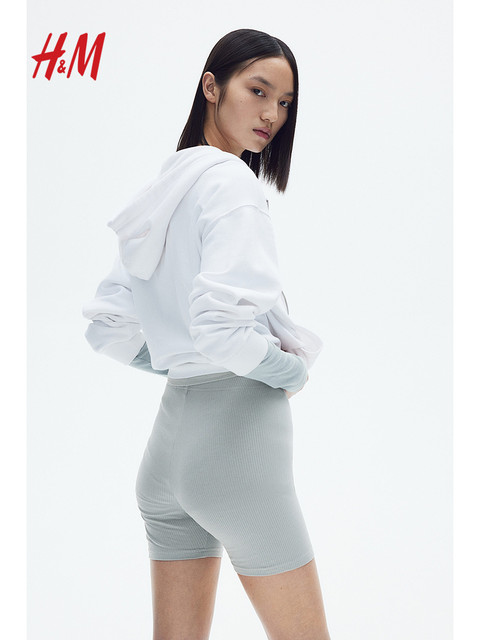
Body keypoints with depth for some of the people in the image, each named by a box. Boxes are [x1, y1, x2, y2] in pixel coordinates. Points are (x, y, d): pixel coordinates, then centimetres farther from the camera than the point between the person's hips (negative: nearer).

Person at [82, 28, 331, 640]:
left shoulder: (161, 192, 14)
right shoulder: (231, 181, -12)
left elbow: (106, 327, 17)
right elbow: (220, 324, -25)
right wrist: (293, 369, -8)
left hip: (170, 434, 9)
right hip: (237, 431, -9)